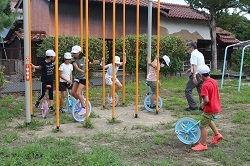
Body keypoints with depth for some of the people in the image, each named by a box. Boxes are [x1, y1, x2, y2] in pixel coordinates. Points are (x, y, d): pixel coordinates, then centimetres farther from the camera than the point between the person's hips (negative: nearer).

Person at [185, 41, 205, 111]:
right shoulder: (200, 54, 18)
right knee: (201, 91, 13)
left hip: (196, 75, -9)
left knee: (188, 90, -3)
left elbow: (194, 66, -21)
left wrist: (194, 77, -27)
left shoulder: (194, 54, -11)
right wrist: (191, 69, 29)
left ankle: (193, 106, -4)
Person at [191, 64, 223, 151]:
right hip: (216, 107, 9)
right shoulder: (214, 81, 3)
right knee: (208, 120, 34)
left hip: (209, 109, -9)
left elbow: (206, 100, -31)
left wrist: (203, 104, -10)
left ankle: (203, 144, 14)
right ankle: (217, 134, 37)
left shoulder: (205, 85, -24)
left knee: (202, 126, 5)